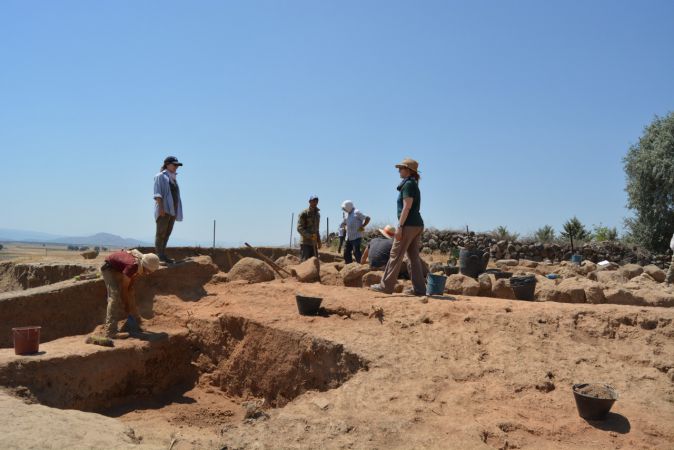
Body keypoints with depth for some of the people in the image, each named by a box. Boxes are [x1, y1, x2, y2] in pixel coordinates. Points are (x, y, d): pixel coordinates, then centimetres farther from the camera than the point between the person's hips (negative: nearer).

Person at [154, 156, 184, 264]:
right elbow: (157, 193, -9)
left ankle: (163, 255, 6)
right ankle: (159, 255, -12)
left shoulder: (173, 178, 21)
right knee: (161, 232, -9)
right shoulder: (160, 176, 0)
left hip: (173, 209, 7)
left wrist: (177, 211, 16)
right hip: (164, 208, -7)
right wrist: (161, 207, -20)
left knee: (167, 232, 4)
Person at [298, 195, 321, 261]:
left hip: (314, 243, 7)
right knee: (305, 261, -9)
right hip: (305, 243, -7)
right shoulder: (304, 213, -5)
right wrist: (309, 236, -23)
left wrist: (318, 241, 15)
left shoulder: (317, 214, 17)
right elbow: (299, 228, -12)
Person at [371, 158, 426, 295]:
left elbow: (407, 207, -17)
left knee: (396, 255, -6)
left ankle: (386, 286, -3)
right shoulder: (414, 185, 19)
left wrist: (399, 226, -19)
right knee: (414, 257, 9)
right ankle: (419, 288, 8)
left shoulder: (408, 184, -10)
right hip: (418, 225, 10)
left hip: (409, 225, -10)